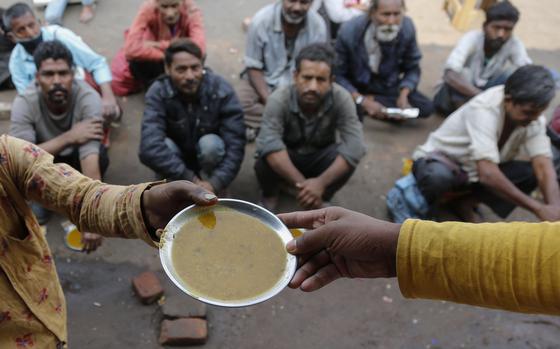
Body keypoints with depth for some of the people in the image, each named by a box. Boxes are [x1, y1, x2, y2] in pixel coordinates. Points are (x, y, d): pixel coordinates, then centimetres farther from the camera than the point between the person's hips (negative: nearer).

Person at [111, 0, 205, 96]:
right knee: (118, 86, -22)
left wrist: (159, 45, -42)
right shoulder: (148, 9, -32)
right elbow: (132, 49, -42)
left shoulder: (191, 11, -31)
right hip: (153, 59, -1)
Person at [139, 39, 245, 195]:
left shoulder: (221, 90, -24)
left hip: (209, 154, 0)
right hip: (177, 159, 0)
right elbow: (150, 148, -38)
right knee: (164, 147, -31)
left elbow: (235, 145, -27)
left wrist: (215, 183, -37)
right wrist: (191, 180, -39)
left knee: (210, 143, -32)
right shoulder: (158, 92, -26)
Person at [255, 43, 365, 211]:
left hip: (319, 158, 1)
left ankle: (317, 202, -3)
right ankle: (269, 195, 1)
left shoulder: (341, 99, -26)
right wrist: (300, 183, -45)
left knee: (348, 157, -29)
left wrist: (321, 182, -41)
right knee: (265, 161, -34)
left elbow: (355, 146, -33)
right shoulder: (279, 99, -28)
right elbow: (269, 145, -40)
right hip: (287, 158, -1)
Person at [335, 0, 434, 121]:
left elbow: (412, 69, -4)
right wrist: (362, 101, -30)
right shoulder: (349, 32, -24)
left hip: (387, 87, 4)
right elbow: (337, 75, -17)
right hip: (355, 88, -4)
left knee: (426, 107, -16)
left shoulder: (407, 28, -17)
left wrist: (403, 95, -23)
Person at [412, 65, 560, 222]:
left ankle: (465, 200, -1)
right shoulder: (484, 110, -33)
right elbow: (487, 174, -43)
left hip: (476, 171, 7)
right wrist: (538, 208, -42)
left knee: (532, 173, -16)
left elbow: (544, 166, -22)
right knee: (439, 176, -42)